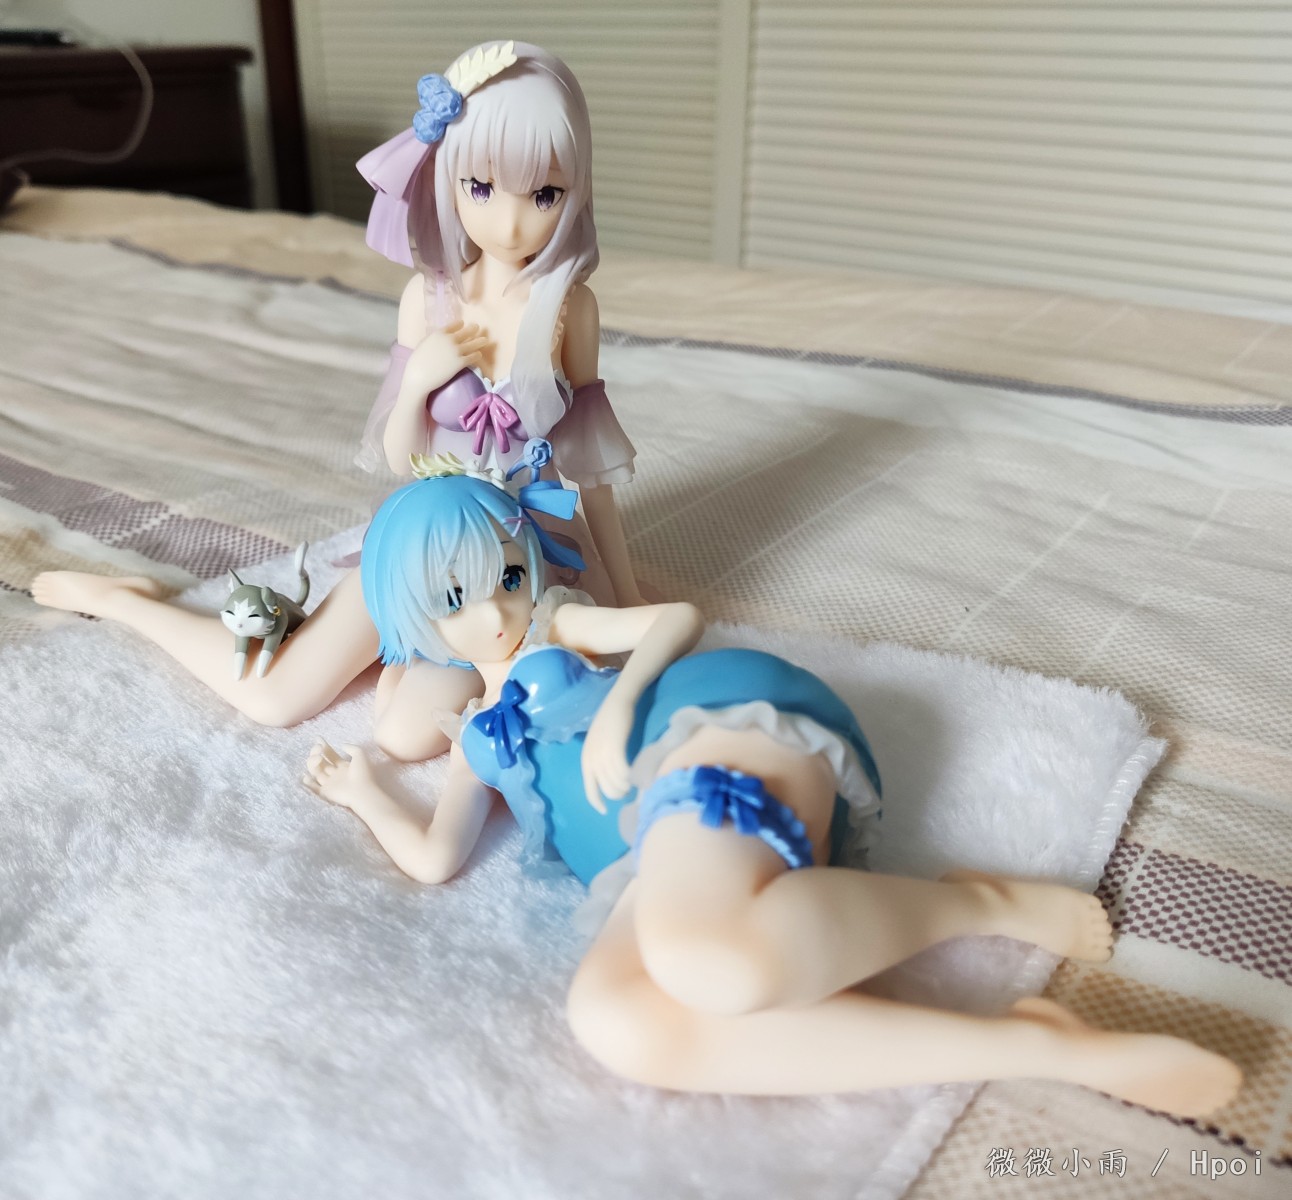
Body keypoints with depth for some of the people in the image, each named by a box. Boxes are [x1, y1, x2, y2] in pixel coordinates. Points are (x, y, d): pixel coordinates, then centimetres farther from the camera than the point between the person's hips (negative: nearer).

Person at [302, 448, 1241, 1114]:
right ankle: (1028, 1045, -33)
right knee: (615, 1018, -34)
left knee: (706, 960, -40)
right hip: (666, 869, 5)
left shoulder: (553, 626, 25)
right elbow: (435, 859, 20)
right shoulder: (477, 740, 33)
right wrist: (363, 791, 26)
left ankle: (986, 901, -12)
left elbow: (680, 618, 11)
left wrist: (617, 705, -3)